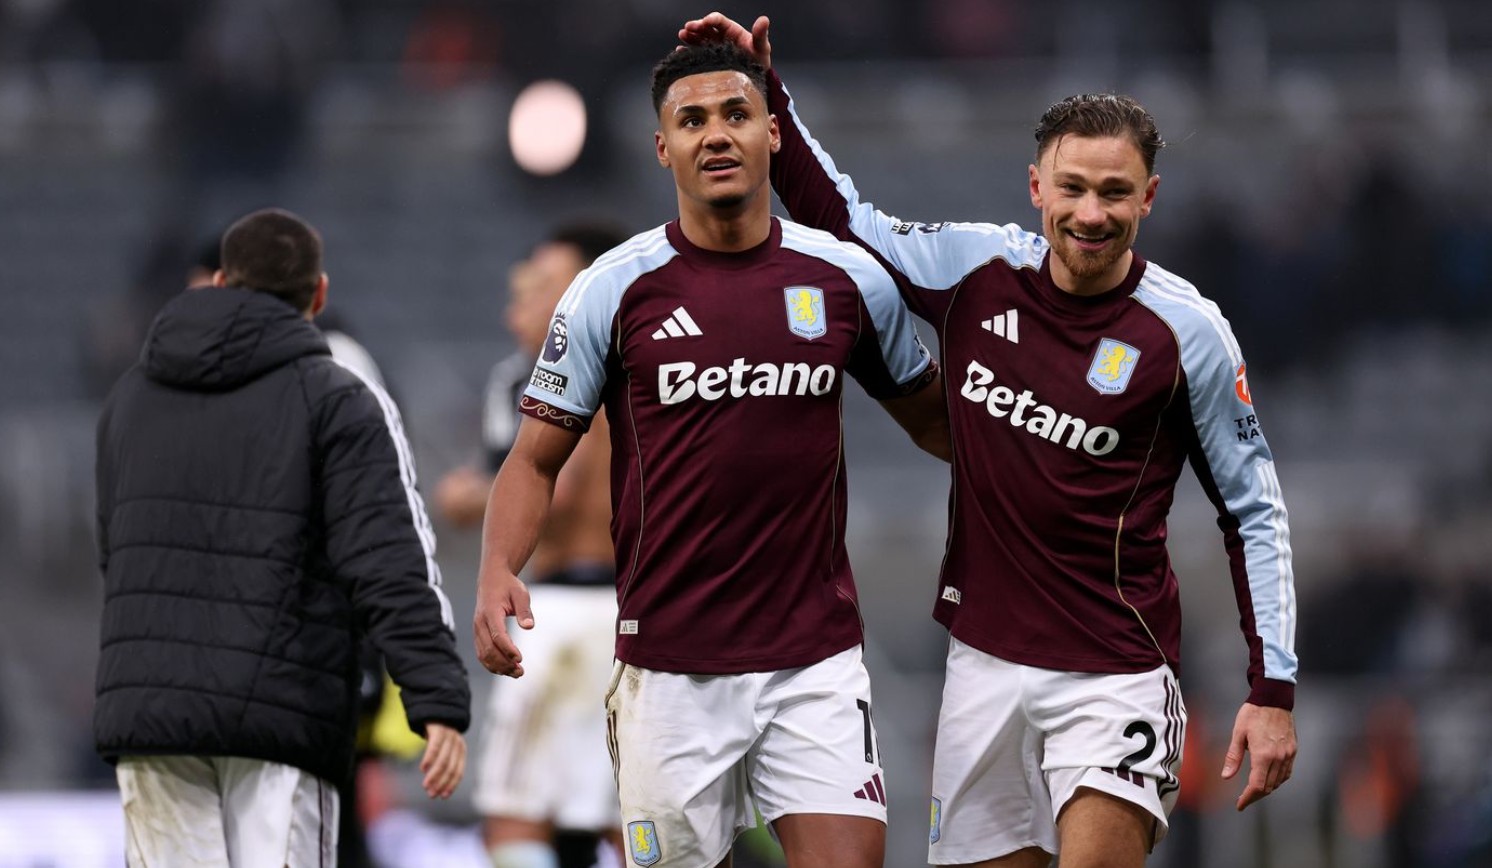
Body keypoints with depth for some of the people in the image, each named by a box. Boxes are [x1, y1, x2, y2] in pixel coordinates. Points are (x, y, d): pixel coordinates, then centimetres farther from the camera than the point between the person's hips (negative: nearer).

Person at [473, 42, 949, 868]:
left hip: (816, 659, 1)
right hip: (669, 667, -1)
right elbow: (537, 458, 2)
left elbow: (934, 423, 18)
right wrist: (497, 573, -15)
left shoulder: (849, 279, 4)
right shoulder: (614, 288, -1)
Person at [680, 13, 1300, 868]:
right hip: (985, 660, 4)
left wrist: (1273, 690, -6)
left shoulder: (1186, 331, -8)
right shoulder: (977, 268, 0)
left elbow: (1254, 512, -1)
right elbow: (841, 219, 17)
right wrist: (766, 89, 9)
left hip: (1114, 672, -4)